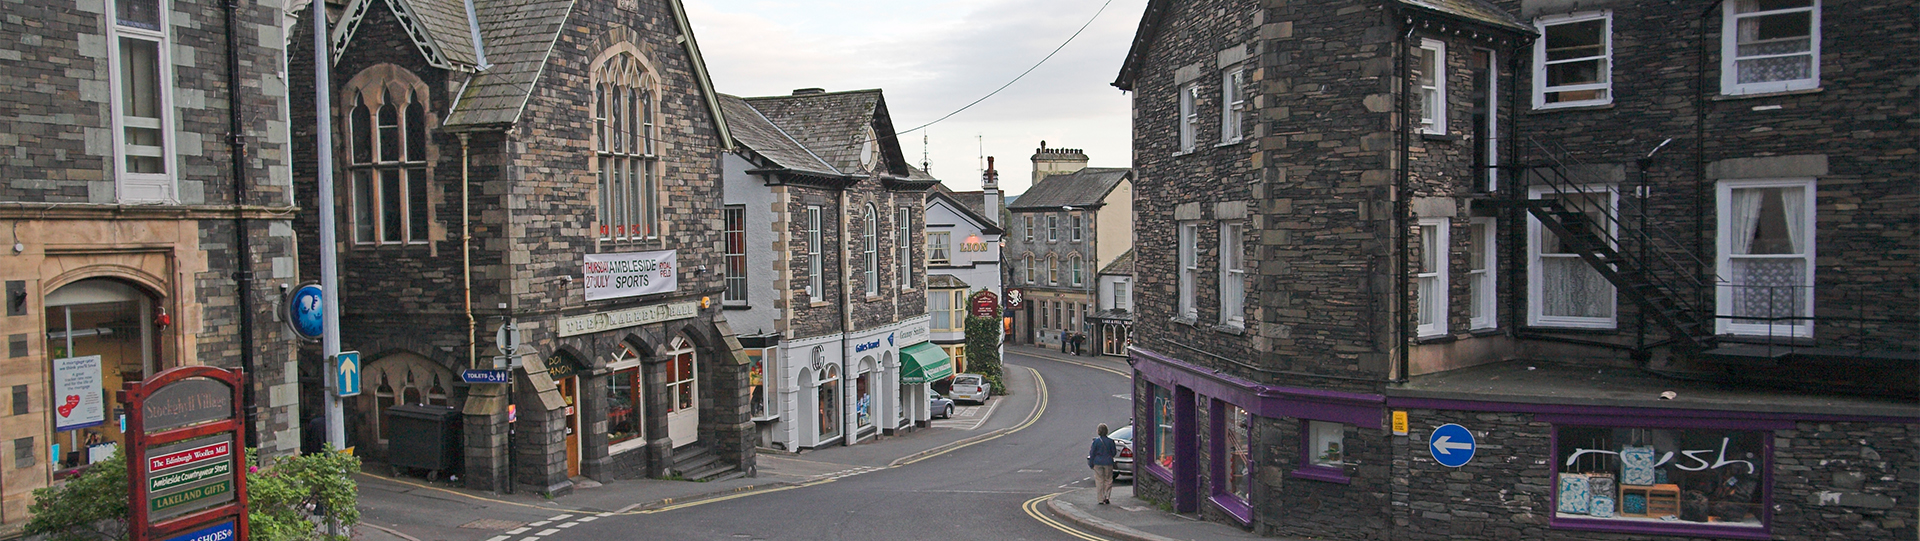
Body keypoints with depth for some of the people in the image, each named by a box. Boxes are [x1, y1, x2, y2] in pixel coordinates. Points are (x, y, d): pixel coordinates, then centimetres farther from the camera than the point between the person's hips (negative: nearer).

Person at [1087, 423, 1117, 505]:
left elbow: (1092, 453, -5)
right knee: (1108, 480, 12)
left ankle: (1101, 499, 8)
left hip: (1098, 463, -1)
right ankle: (1106, 497, 7)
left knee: (1099, 481, 6)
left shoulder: (1096, 441, -9)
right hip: (1108, 463, 1)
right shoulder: (1110, 441, -6)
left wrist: (1091, 464, 5)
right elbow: (1113, 453, 2)